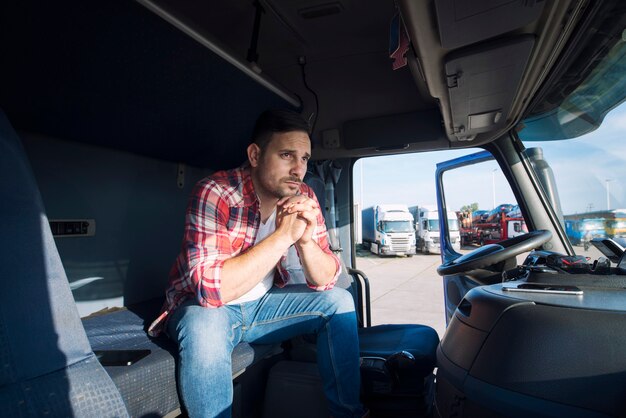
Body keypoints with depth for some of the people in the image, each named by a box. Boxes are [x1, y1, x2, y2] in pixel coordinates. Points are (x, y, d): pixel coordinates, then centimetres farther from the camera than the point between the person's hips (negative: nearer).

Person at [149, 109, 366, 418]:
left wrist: (306, 239, -30)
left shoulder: (304, 198, -10)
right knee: (205, 328, -37)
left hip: (262, 305, 5)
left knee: (339, 300, -9)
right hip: (203, 307, -4)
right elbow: (211, 287, -34)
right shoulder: (215, 193, -25)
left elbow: (326, 280, -8)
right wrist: (284, 235, -35)